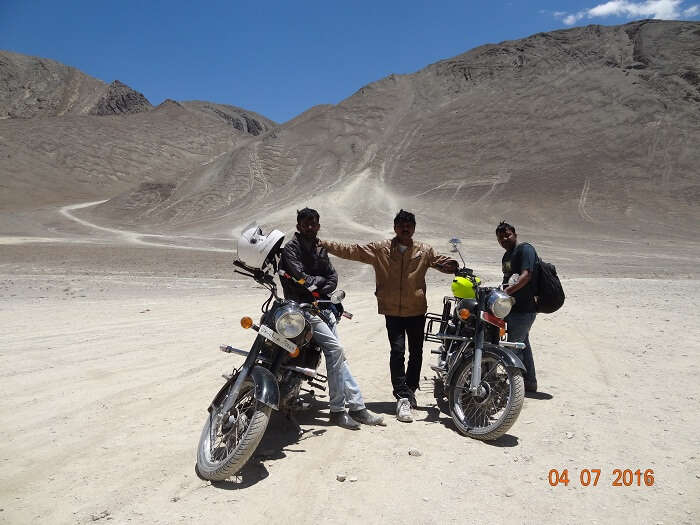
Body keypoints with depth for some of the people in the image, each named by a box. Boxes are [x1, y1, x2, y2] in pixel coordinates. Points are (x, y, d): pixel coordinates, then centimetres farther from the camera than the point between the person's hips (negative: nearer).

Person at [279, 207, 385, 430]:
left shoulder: (320, 249, 19)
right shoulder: (291, 249, -5)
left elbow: (333, 277, 12)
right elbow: (302, 279, -16)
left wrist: (320, 289, -8)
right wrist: (321, 280, 2)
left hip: (322, 305, 7)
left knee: (337, 354, 2)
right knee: (335, 349, -18)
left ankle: (357, 406, 3)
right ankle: (337, 410, -9)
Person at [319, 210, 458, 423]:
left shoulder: (424, 251, 6)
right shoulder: (380, 250, 1)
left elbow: (443, 262, 8)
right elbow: (352, 251, -1)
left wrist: (452, 265, -18)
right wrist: (323, 244, -8)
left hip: (417, 311, 2)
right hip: (393, 311, -2)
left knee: (416, 353, 12)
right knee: (397, 351, -13)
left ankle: (409, 391, 32)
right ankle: (403, 398, -7)